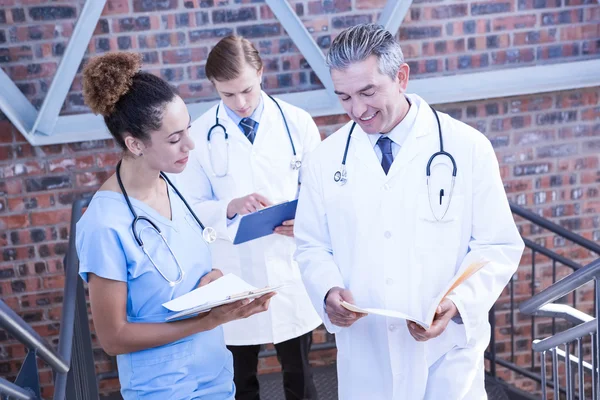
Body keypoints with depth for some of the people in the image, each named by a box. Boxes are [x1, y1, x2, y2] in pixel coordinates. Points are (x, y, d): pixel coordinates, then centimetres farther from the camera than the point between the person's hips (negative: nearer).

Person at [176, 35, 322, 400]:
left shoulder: (297, 123, -2)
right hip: (234, 277, 0)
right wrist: (231, 208, -22)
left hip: (291, 270, 1)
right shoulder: (200, 134, -6)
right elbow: (189, 208, -3)